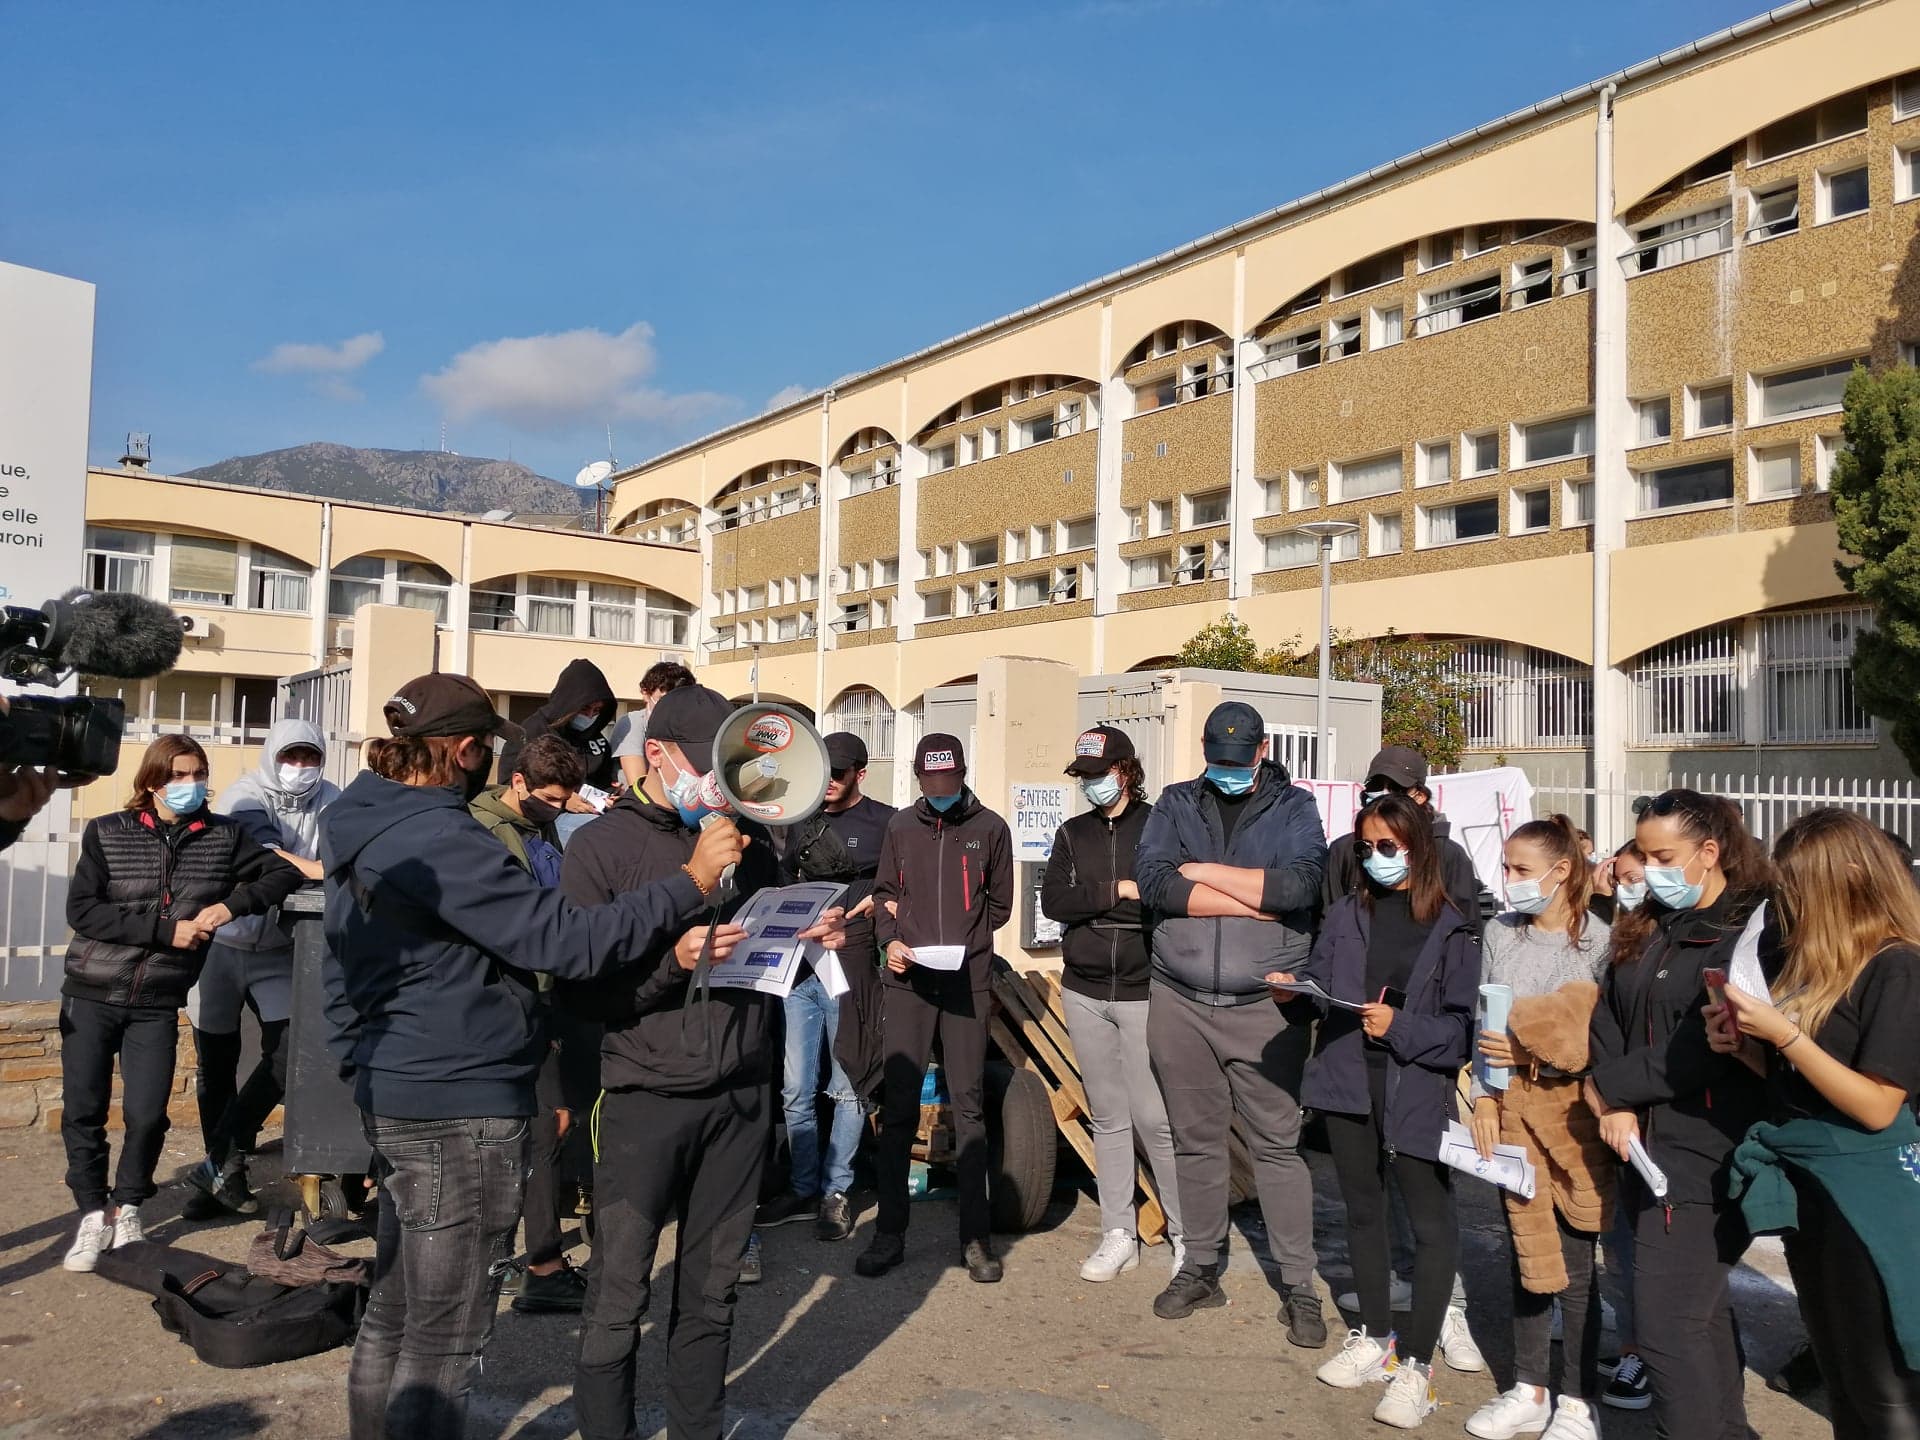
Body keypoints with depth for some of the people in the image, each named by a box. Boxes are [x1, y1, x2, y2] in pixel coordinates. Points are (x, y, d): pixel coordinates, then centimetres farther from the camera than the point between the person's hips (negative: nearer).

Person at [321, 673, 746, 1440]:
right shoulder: (439, 841, -23)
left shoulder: (364, 824, 8)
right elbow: (563, 939, -28)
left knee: (392, 1315, 22)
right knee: (445, 1339, 4)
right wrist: (691, 880, -22)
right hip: (463, 1109, -10)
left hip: (395, 1093, 10)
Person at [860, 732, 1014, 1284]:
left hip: (967, 980, -1)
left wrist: (957, 939, 1)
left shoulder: (989, 828, 5)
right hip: (908, 977, 1)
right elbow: (882, 894, 14)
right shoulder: (900, 827, 10)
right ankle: (890, 1233, 13)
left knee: (969, 1107, 2)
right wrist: (891, 938, -4)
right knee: (897, 1107, 3)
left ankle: (976, 1237, 10)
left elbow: (999, 906, 10)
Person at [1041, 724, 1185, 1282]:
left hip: (1143, 992, -4)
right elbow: (1053, 902, -2)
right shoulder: (1073, 834, 11)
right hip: (1084, 993, 4)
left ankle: (1188, 1234, 11)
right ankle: (1118, 1235, 19)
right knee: (1107, 1116, 11)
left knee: (1154, 1117, -5)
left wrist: (1091, 904, -13)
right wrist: (1119, 890, -12)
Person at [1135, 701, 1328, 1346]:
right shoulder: (1177, 804, 8)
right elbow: (1152, 880, -10)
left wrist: (1205, 872, -10)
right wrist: (1255, 900, -12)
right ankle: (1202, 1268, 27)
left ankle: (1298, 1287, 14)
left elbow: (1300, 883, -16)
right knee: (1195, 1141, 12)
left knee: (1278, 1145, 3)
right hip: (1180, 1002, 2)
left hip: (1265, 1007, -2)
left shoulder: (1293, 808, 3)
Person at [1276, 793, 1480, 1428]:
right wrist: (1294, 984, -13)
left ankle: (1416, 1364, 14)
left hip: (1416, 1088, -5)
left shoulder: (1450, 929, -8)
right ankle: (1375, 1339, 34)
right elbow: (1321, 979, 7)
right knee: (1363, 1210, 17)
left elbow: (1461, 1026, -9)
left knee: (1431, 1221, 2)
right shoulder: (1346, 914, 5)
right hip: (1348, 1082, 5)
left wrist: (1401, 1028, -20)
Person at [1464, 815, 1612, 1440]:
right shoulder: (1500, 934, 5)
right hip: (1513, 1107, 4)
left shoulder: (1600, 942, -9)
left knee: (1574, 1261, 4)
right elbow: (1483, 1025, 8)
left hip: (1574, 1107, -4)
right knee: (1527, 1254, 13)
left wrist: (1530, 1050, -16)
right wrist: (1484, 1099, 2)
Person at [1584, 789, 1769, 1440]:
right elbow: (1608, 1016, 9)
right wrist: (1618, 1108, -6)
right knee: (1700, 1313, 18)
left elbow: (1707, 1043, -19)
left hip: (1706, 1155, -8)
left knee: (1666, 1324, -9)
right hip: (1647, 1144, 8)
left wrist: (1612, 1089, -10)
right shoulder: (1645, 929, 15)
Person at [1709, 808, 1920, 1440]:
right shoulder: (1813, 962, 9)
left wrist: (1784, 1033, -23)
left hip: (1865, 1193, -8)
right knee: (1839, 1375, 20)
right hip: (1803, 1185, 8)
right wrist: (1745, 1043, -3)